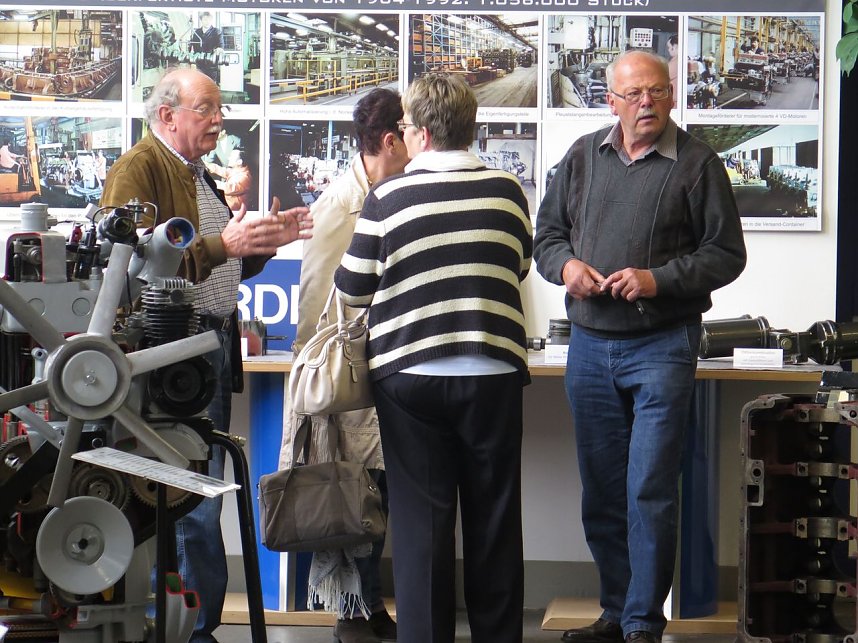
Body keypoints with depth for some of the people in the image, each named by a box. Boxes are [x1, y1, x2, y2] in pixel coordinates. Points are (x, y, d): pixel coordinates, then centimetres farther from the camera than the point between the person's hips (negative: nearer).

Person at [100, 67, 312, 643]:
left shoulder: (199, 176, 23)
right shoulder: (139, 168, -7)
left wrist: (266, 242, 13)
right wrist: (223, 245, -25)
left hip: (213, 351, 10)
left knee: (203, 496, 10)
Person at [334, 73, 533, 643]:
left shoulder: (388, 197, -8)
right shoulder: (508, 192, 0)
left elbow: (353, 289, -1)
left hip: (410, 376, -2)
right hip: (493, 373, 2)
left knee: (421, 521, 4)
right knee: (495, 518, 11)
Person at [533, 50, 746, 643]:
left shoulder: (697, 164, -2)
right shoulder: (583, 157, 10)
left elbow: (727, 253, -3)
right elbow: (547, 231, 17)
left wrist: (659, 279, -15)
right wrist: (566, 265, -5)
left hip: (661, 346, -4)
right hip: (589, 344, 5)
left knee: (650, 492, -8)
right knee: (601, 492, 10)